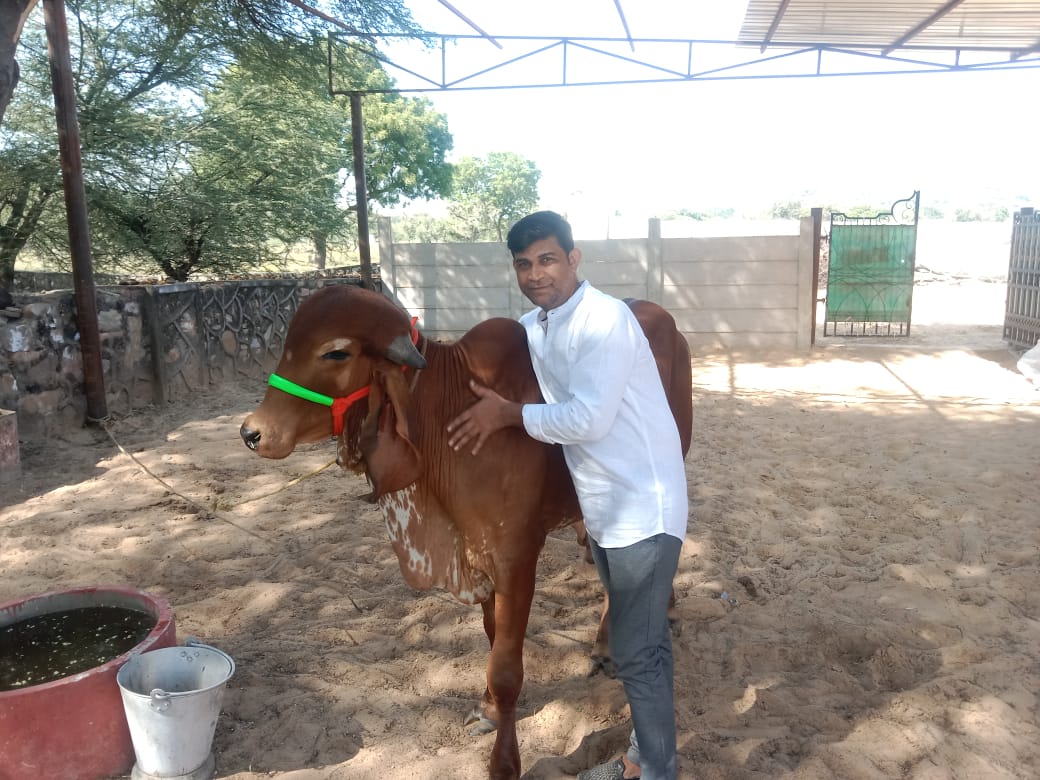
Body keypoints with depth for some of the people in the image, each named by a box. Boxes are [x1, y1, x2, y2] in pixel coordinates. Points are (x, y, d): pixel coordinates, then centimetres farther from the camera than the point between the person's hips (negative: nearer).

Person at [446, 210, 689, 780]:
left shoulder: (606, 320, -20)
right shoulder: (530, 328, 5)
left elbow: (587, 419, -26)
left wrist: (507, 414, -15)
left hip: (644, 507, -8)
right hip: (602, 509, 8)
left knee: (636, 650, 2)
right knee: (641, 637, 21)